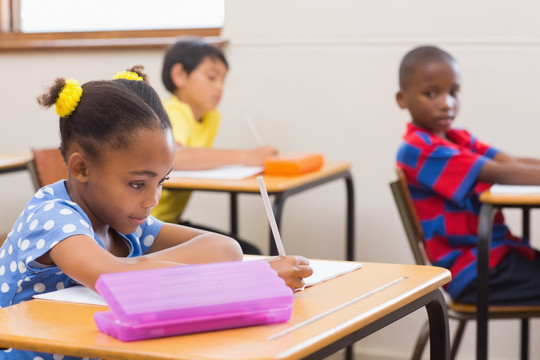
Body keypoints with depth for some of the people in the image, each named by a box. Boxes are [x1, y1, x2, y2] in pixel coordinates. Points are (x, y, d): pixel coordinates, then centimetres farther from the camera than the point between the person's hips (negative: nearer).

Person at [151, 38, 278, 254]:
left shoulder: (211, 117, 8)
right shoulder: (173, 113, -18)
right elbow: (171, 157, -39)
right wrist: (244, 157, -37)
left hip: (172, 220, 9)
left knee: (249, 254, -1)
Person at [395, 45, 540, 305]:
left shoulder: (460, 139, 14)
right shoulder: (418, 149, -15)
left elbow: (511, 163, -1)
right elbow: (499, 174, -20)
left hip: (499, 252, 9)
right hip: (476, 272, -8)